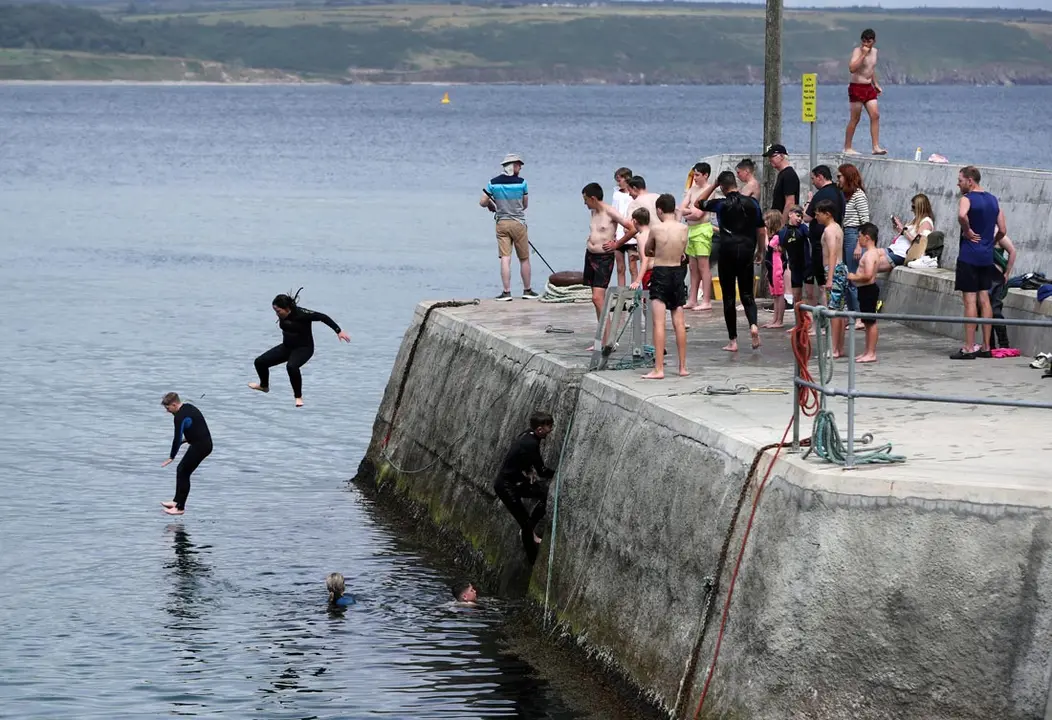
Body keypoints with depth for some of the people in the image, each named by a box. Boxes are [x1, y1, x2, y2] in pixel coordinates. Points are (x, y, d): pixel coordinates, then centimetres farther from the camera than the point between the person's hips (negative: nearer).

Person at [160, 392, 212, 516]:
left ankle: (180, 507, 1)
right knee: (181, 470, 17)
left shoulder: (180, 417, -20)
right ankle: (177, 501, 24)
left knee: (183, 473, -4)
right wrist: (187, 438, 15)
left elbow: (177, 438, -19)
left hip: (200, 446, -10)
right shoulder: (188, 407, 12)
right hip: (204, 444, 10)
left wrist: (171, 457, -12)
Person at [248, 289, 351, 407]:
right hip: (287, 347, 7)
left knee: (291, 366, -38)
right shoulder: (282, 315, -9)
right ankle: (264, 386, 37)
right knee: (260, 362, 5)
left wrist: (339, 331, -29)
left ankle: (298, 397, -19)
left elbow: (322, 317, -28)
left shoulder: (301, 313, -29)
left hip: (304, 348, -7)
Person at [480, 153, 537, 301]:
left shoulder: (493, 183, -2)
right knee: (524, 259, 10)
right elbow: (525, 205, 2)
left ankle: (507, 292, -7)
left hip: (501, 223, 2)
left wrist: (492, 204, 23)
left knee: (505, 258, -1)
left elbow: (482, 202, 1)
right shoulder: (521, 183, -8)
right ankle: (527, 291, 18)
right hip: (518, 223, -2)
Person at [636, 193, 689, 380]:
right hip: (678, 272, 4)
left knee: (658, 323, -6)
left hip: (660, 274, -4)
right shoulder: (684, 229, -2)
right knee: (679, 323, 10)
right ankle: (683, 367, 15)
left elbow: (646, 251, 5)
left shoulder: (656, 228, -11)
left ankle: (658, 369, -11)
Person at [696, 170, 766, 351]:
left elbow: (699, 203, 12)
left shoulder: (721, 204, -6)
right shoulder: (752, 203, 2)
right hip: (747, 252, 2)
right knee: (747, 294, 9)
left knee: (728, 297, 5)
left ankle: (733, 341, 5)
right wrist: (760, 251, 19)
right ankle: (753, 324, -20)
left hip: (727, 252, -2)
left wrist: (713, 185, 14)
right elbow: (761, 230, 6)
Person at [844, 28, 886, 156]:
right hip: (857, 87, -7)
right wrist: (863, 54, -29)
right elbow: (852, 68, -28)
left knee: (875, 115, -3)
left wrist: (875, 84, 24)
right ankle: (847, 148, 4)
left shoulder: (874, 51, 11)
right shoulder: (857, 51, -13)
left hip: (869, 88, 7)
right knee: (855, 118, -4)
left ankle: (876, 147, -3)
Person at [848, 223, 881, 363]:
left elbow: (868, 275, -30)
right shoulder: (874, 252, 13)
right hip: (866, 290, 11)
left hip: (868, 289, -11)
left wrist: (854, 277, -15)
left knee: (870, 322, -7)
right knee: (867, 322, 15)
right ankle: (867, 352, 22)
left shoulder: (870, 254, -19)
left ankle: (871, 354, -4)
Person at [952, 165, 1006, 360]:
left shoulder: (967, 199, -10)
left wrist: (968, 231, -18)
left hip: (969, 256, -7)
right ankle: (986, 347, 12)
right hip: (987, 257, 7)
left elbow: (962, 215, -34)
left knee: (970, 300, -6)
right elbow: (1002, 231, 12)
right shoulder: (993, 200, 12)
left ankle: (969, 348, -7)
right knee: (984, 299, 10)